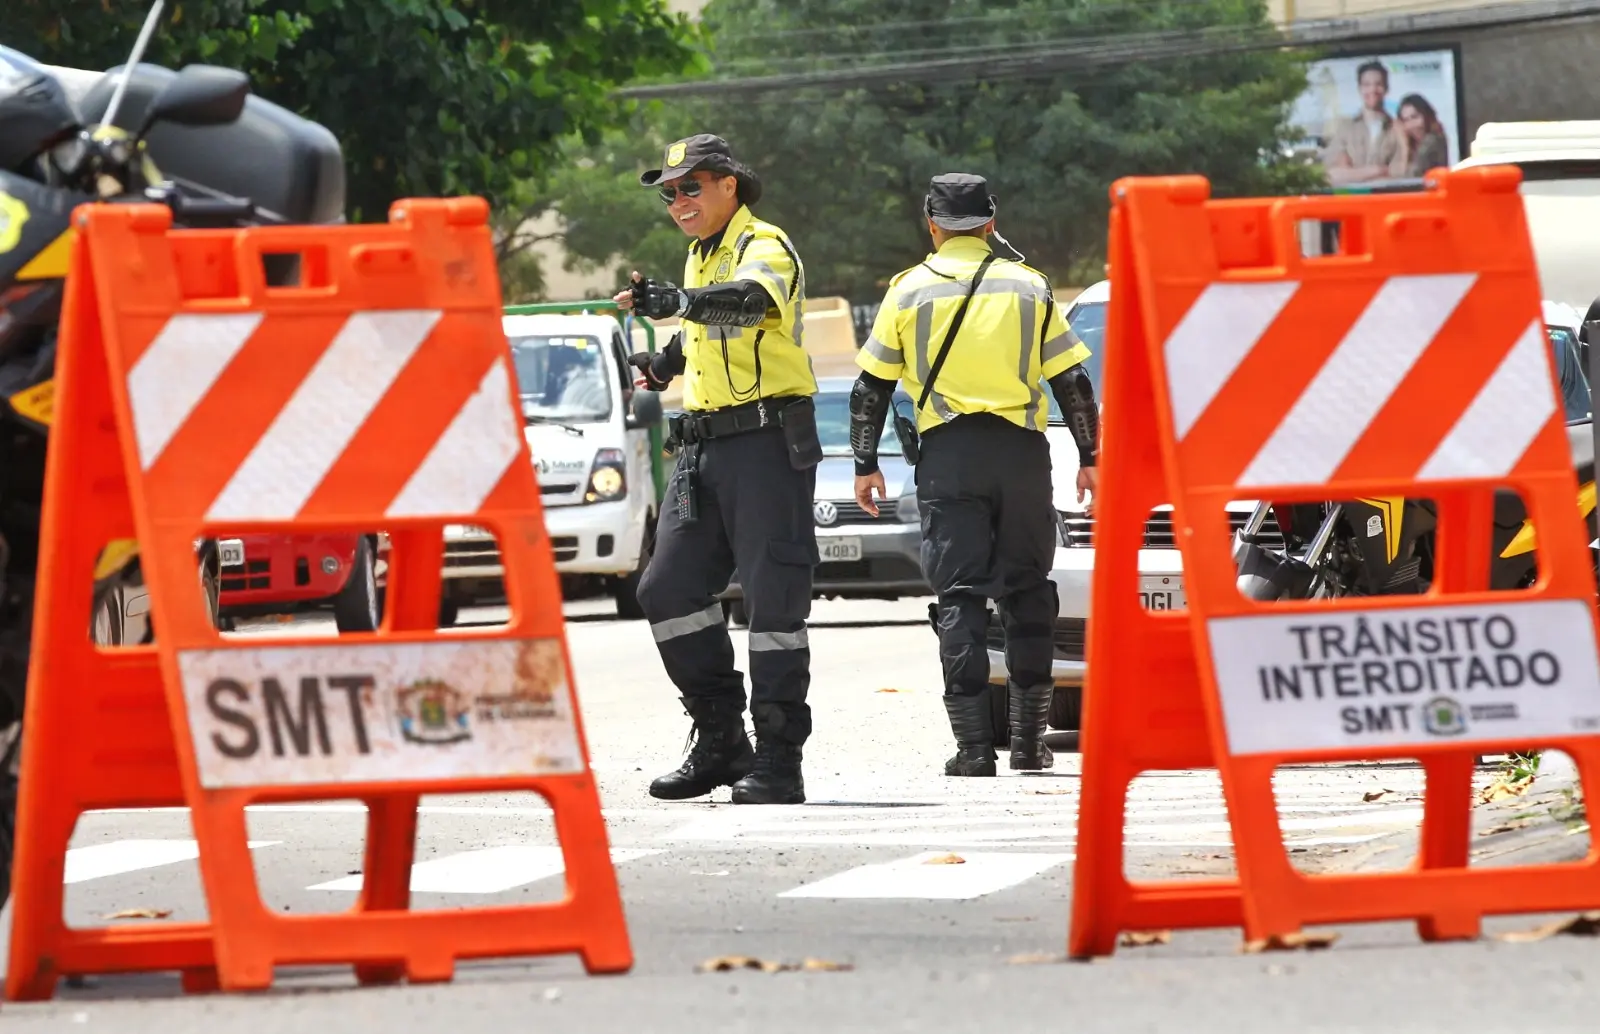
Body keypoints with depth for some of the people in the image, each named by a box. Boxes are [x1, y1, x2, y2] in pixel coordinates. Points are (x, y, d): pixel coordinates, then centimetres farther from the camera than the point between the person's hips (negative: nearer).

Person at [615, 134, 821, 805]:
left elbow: (749, 301, -34)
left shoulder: (765, 246, -9)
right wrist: (669, 361, 28)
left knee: (773, 599, -8)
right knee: (669, 592, 5)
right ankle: (720, 738, 14)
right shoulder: (701, 258, 18)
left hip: (768, 443, -9)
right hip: (704, 447, 9)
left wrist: (679, 301, -49)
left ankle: (778, 760, -6)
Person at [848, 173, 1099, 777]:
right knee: (1027, 593, 10)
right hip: (1021, 453, 1)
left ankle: (973, 745, -12)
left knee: (959, 597, -3)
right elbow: (1072, 383, 8)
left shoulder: (910, 290, 7)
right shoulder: (1030, 288, 9)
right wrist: (1089, 458, 15)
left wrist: (865, 464, 12)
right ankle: (1029, 739, 9)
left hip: (947, 454, -1)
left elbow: (871, 388, 6)